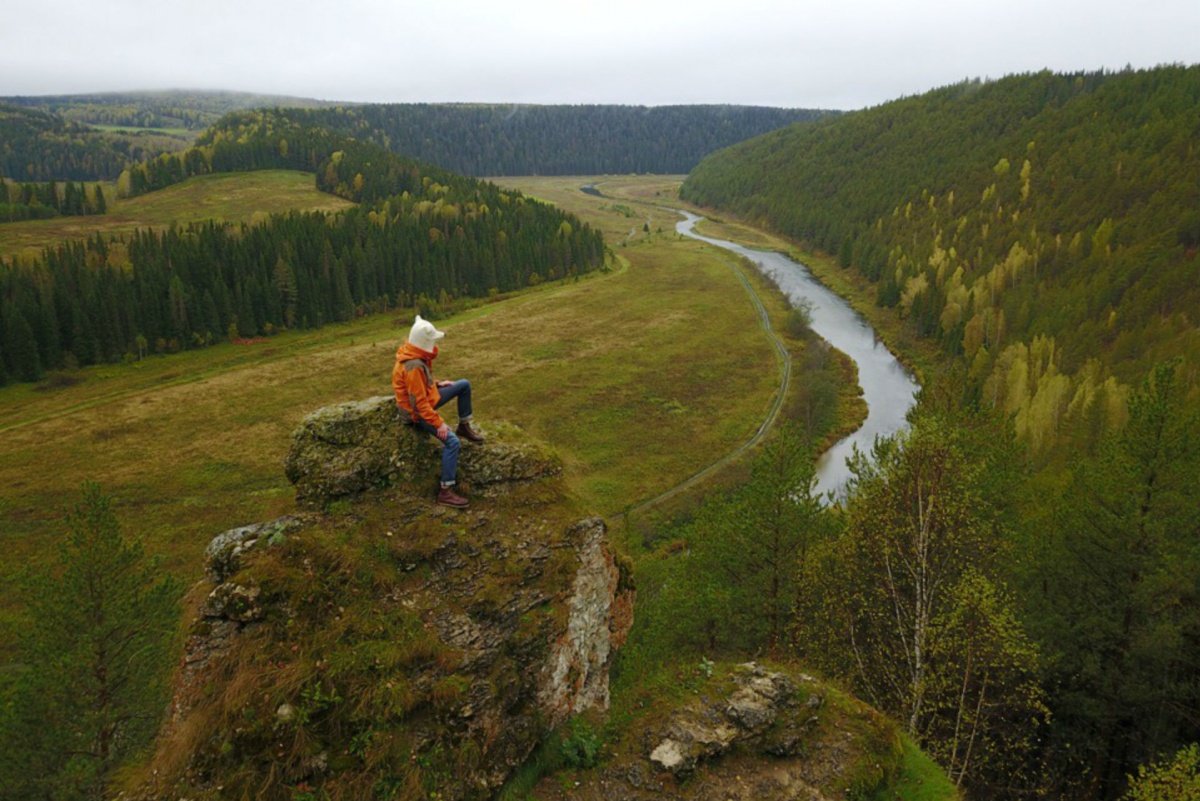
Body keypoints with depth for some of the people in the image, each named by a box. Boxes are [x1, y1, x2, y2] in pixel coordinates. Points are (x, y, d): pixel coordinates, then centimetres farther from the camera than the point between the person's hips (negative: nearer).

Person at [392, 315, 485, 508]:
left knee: (464, 385, 14)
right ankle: (446, 492, -21)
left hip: (427, 399, 10)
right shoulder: (413, 366, -32)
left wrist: (437, 384, 10)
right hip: (418, 412, -10)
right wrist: (439, 423, -28)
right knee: (452, 442, -24)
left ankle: (464, 427, 27)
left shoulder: (417, 356, -1)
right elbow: (419, 402, -31)